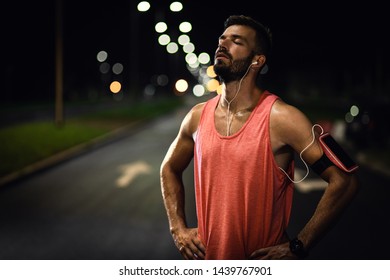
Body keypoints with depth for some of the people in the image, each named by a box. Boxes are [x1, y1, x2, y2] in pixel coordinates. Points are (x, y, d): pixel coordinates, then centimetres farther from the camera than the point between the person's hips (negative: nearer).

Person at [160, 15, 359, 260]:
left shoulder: (282, 118, -16)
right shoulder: (198, 116, 0)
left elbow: (344, 181, -18)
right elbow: (170, 168, 17)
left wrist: (297, 247, -18)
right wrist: (178, 229, 5)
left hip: (264, 260, -4)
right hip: (206, 256, 5)